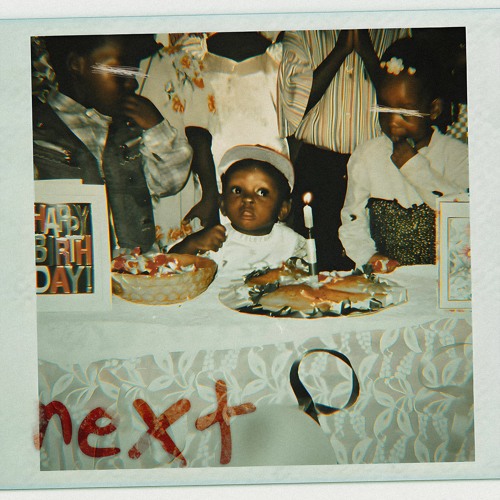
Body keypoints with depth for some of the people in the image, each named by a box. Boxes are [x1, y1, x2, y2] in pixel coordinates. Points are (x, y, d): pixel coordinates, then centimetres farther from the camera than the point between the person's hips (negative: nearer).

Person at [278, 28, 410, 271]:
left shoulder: (396, 31, 8)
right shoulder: (300, 33, 8)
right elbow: (296, 101, -6)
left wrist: (365, 49, -8)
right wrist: (342, 48, -6)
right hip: (315, 166, 0)